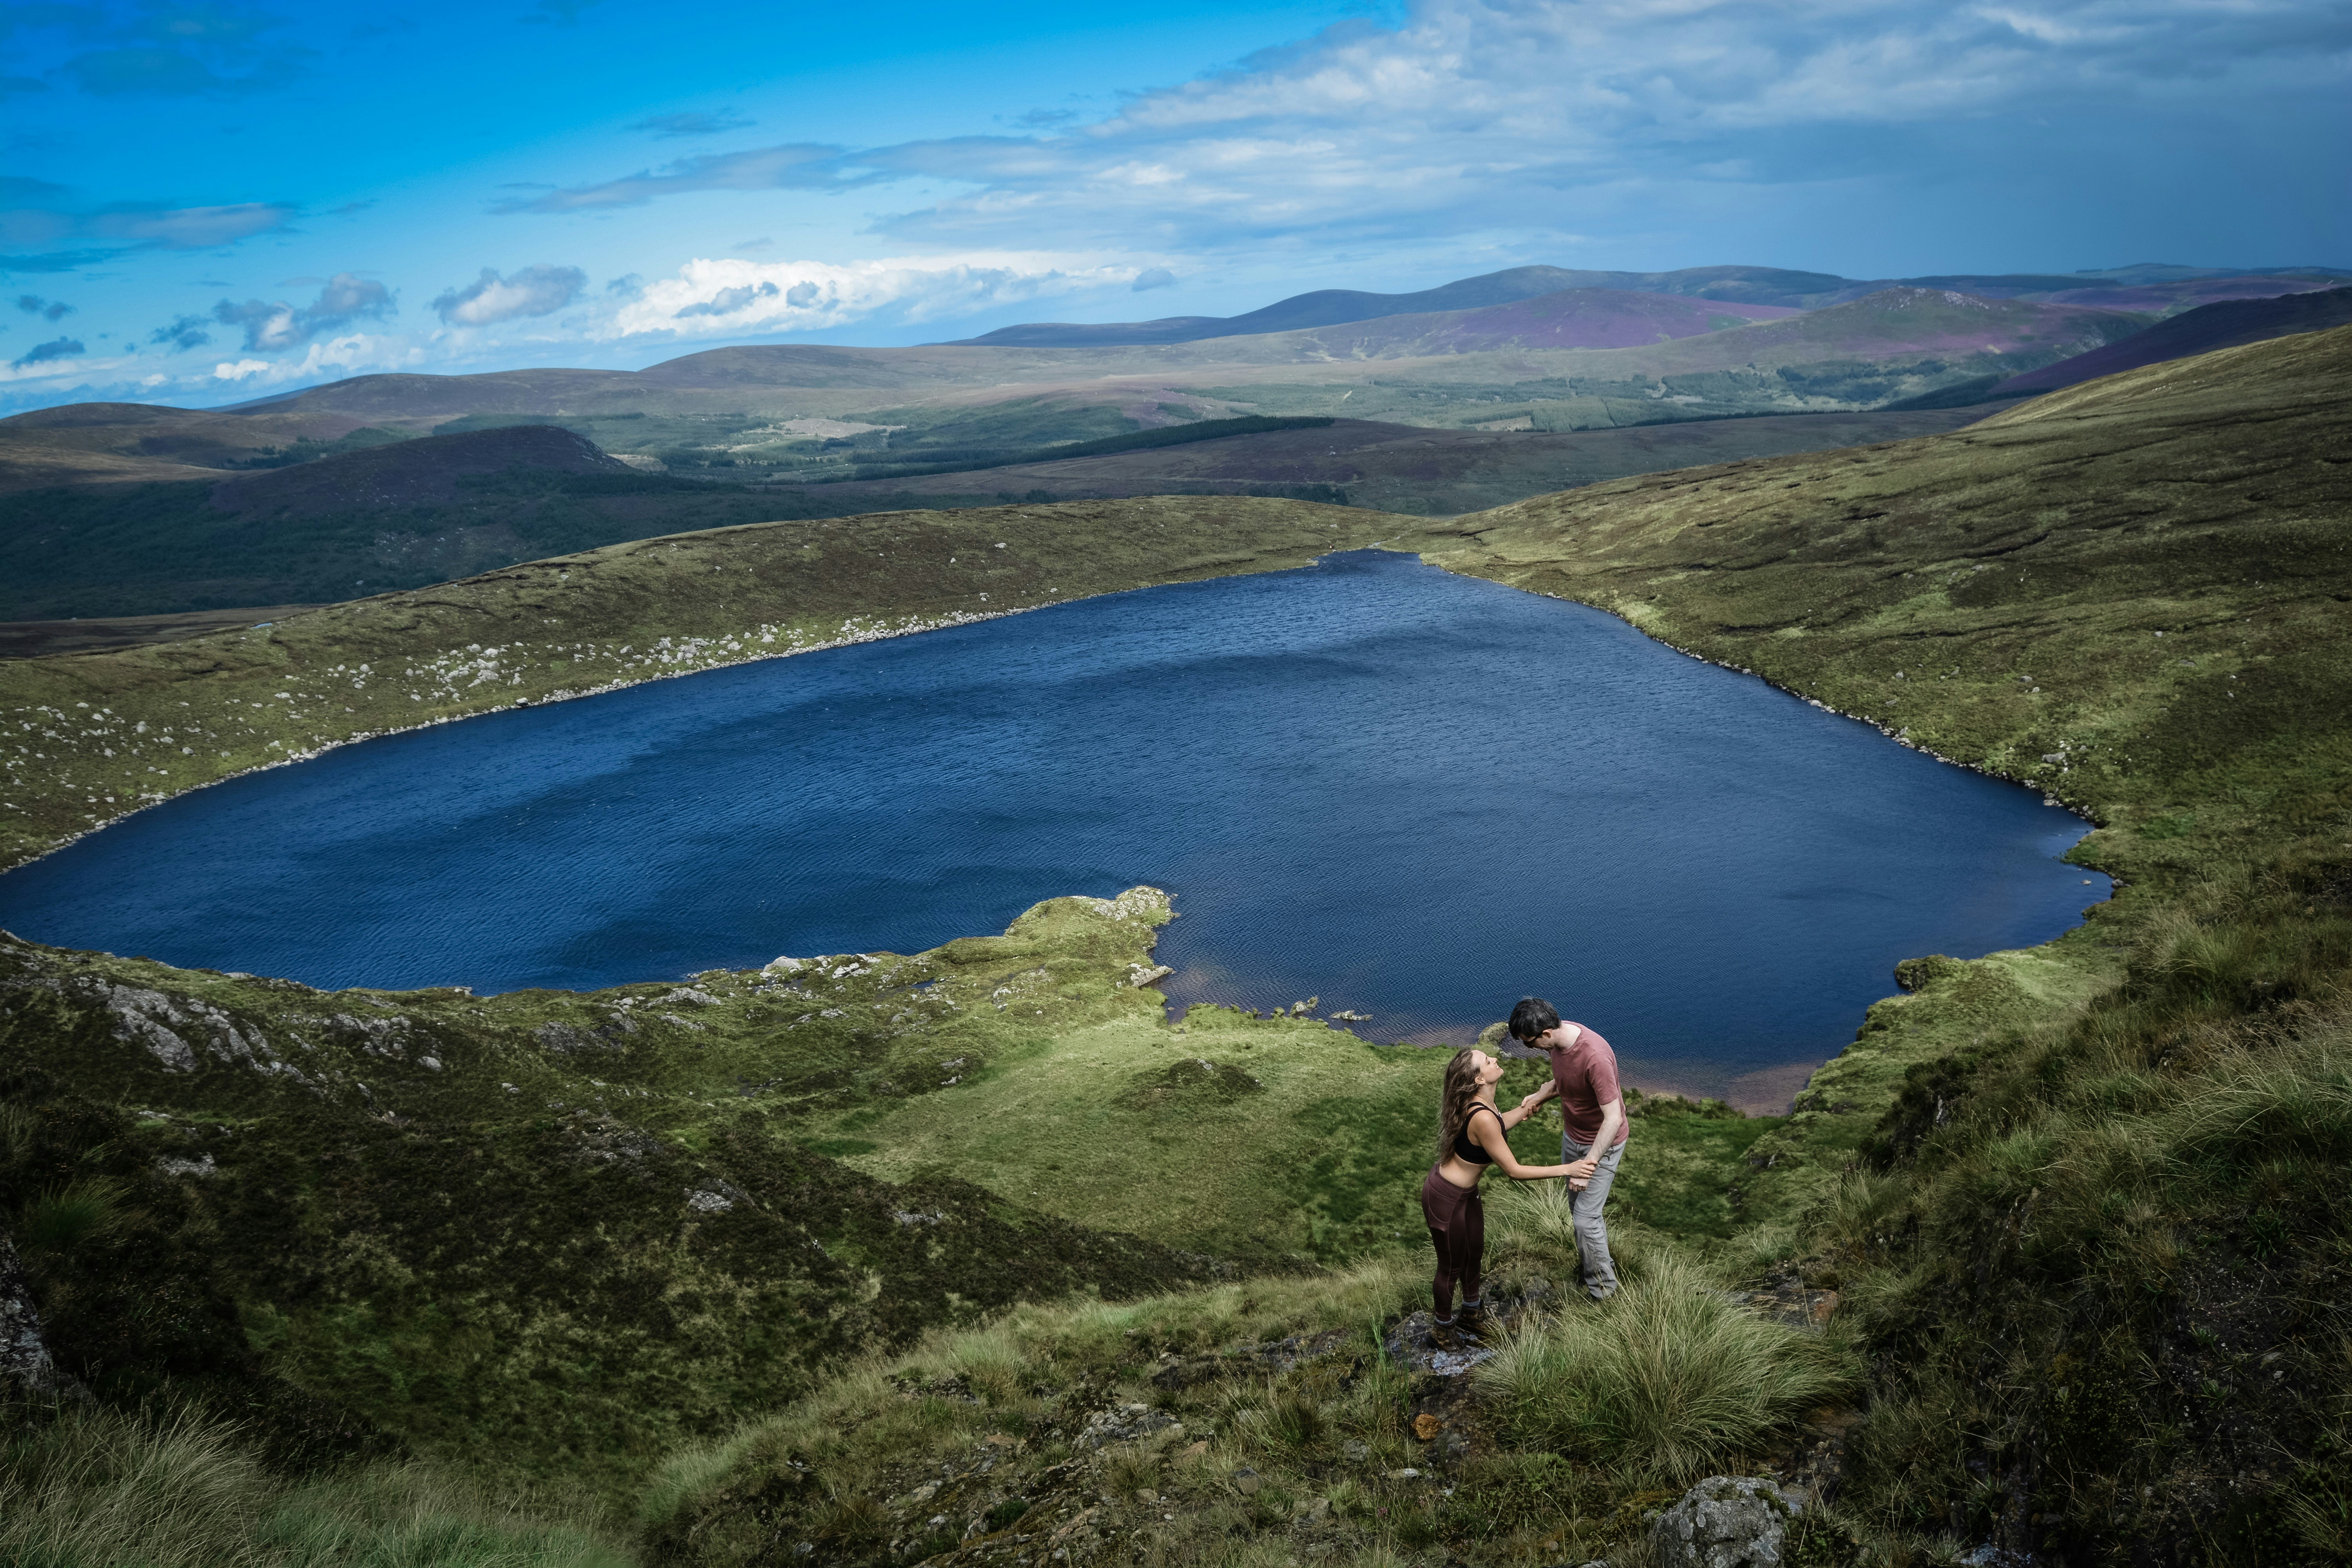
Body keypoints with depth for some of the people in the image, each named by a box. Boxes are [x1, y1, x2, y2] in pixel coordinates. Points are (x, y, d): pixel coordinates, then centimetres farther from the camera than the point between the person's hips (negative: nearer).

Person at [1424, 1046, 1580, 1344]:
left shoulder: (1481, 1103, -8)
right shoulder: (1482, 1119, -37)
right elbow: (1514, 1171, -29)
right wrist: (1565, 1169, -25)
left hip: (1466, 1193, 9)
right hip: (1446, 1198, -9)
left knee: (1474, 1253, 27)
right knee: (1451, 1267, 14)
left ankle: (1471, 1314, 50)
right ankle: (1445, 1329, 38)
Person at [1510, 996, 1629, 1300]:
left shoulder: (1595, 1057, -38)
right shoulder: (1557, 1040, -12)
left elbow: (1613, 1118, -34)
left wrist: (1588, 1166, -37)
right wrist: (1540, 1096, -7)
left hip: (1602, 1143, -8)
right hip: (1573, 1135, 8)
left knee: (1586, 1218, -3)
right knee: (1576, 1204, 21)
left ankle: (1602, 1289, 15)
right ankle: (1590, 1252, 44)